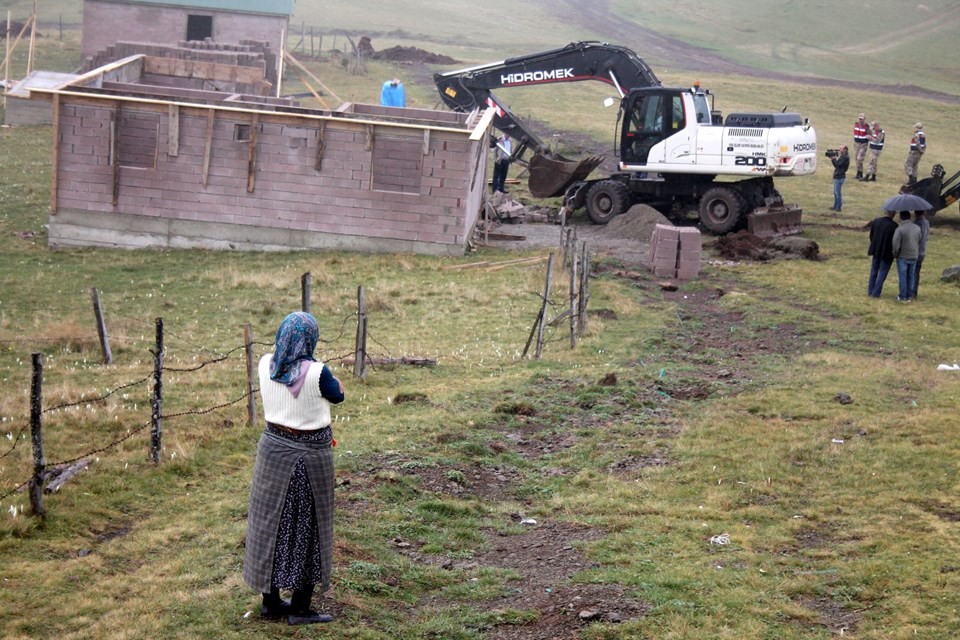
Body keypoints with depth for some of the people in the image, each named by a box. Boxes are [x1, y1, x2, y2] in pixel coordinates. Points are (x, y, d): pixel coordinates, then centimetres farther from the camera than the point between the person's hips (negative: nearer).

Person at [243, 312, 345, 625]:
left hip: (274, 448, 5)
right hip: (310, 455, -5)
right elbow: (338, 395, 0)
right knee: (306, 528, 7)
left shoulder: (266, 365, -6)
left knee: (272, 523, 15)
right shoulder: (316, 373, -20)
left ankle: (271, 600, 25)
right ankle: (300, 608, 13)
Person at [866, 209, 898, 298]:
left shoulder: (876, 221, -6)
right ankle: (876, 293, 8)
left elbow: (871, 235, 4)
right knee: (882, 273, 6)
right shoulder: (893, 225, -22)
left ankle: (870, 291, 24)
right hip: (887, 253, -5)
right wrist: (894, 252, 0)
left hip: (876, 250, 5)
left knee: (874, 271, 17)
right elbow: (894, 241, -17)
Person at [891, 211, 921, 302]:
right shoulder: (917, 228, 0)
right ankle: (908, 296, 18)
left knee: (902, 277, 4)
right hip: (914, 257, 5)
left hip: (903, 257, -5)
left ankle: (902, 297, 9)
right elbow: (920, 243, 6)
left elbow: (896, 245, -18)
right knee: (911, 277, 13)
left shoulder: (899, 229, -18)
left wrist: (895, 254, -1)